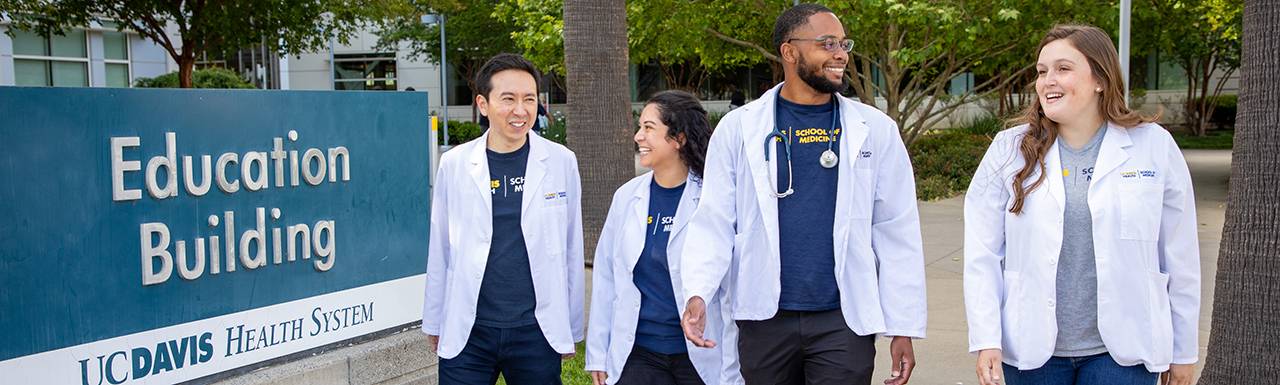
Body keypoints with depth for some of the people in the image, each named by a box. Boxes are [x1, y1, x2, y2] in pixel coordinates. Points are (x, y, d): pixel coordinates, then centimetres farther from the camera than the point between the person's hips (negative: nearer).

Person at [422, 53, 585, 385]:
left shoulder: (561, 162, 1)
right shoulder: (454, 165, 1)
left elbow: (572, 249, 6)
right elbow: (438, 251, 8)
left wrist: (572, 329, 9)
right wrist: (434, 324, 11)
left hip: (537, 332, 0)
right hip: (467, 333, 0)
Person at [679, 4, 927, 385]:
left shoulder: (875, 130, 3)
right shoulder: (738, 128, 1)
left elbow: (898, 235, 3)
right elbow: (714, 221, 0)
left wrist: (903, 329, 1)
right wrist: (697, 293, -16)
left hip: (844, 323, 0)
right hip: (765, 321, 0)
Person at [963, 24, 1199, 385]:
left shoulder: (1154, 147, -1)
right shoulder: (1009, 150, 0)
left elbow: (1180, 258, 4)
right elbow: (981, 255, 0)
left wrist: (1184, 352, 8)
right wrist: (985, 340, -6)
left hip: (1121, 353, -1)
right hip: (1031, 350, 1)